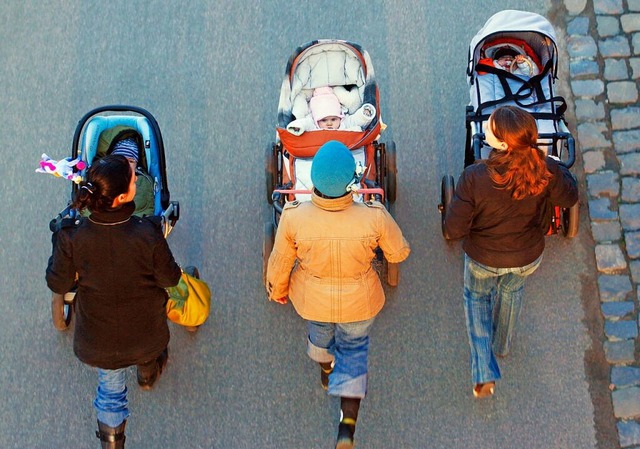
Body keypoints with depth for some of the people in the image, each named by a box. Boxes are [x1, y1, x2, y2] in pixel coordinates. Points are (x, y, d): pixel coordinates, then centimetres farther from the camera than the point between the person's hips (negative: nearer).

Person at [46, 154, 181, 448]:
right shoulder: (148, 235, -34)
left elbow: (58, 285, -13)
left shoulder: (72, 236, -29)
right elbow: (170, 279, -16)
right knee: (148, 353, 38)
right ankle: (148, 373, 71)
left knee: (110, 387, 29)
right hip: (144, 333, -1)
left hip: (98, 335, 1)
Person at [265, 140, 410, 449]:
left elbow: (280, 261, -14)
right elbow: (398, 253, -14)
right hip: (359, 302, -1)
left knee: (320, 332, 35)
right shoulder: (374, 217, -34)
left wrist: (277, 289, 8)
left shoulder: (293, 217, -32)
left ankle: (327, 372, 67)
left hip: (312, 300, 1)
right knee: (354, 348, 27)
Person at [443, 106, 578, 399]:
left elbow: (454, 229, -26)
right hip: (528, 258, 2)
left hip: (483, 259, -2)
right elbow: (568, 198, -7)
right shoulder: (546, 170, -29)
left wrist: (460, 200, -8)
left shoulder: (475, 178, -36)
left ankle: (484, 373, 22)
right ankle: (502, 345, 62)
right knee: (512, 291, 35)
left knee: (476, 297, 30)